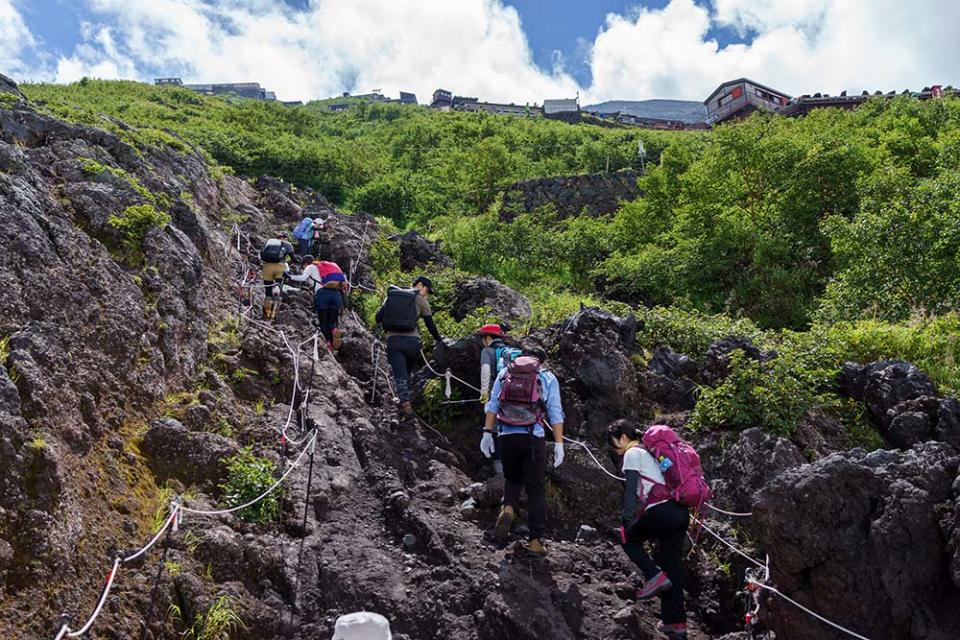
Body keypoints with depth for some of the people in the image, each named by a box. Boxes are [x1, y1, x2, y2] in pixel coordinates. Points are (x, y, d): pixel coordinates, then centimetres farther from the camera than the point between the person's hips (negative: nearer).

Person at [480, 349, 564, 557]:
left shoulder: (505, 373, 13)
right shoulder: (548, 378, 8)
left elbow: (492, 405, 6)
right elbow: (555, 413, 1)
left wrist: (487, 433, 6)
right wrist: (558, 444, 0)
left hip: (506, 435, 2)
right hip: (533, 438, -2)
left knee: (512, 478, 22)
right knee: (536, 489, 6)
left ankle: (508, 508, -8)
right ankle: (535, 540, 3)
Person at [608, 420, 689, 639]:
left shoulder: (632, 454, 1)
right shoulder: (648, 452, 27)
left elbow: (631, 490, -8)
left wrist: (626, 521, -8)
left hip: (662, 511, -8)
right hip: (681, 512, 8)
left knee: (629, 538, 15)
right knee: (673, 567, 10)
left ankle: (654, 576, -3)